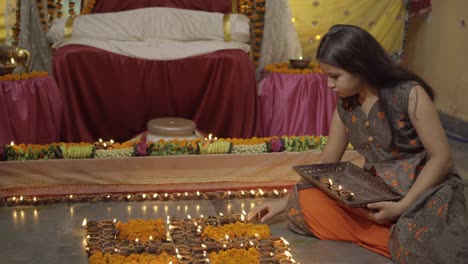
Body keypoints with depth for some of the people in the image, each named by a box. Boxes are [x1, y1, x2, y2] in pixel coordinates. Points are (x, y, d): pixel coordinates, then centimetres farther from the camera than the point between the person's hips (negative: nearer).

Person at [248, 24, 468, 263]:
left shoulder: (410, 94, -14)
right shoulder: (345, 106, 3)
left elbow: (441, 158, -15)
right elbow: (327, 160, 12)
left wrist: (402, 206, -24)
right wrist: (286, 201, 8)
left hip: (427, 188, -7)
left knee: (418, 239, -42)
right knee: (305, 201, -18)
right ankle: (400, 241, -19)